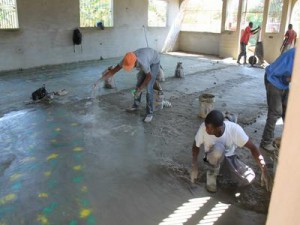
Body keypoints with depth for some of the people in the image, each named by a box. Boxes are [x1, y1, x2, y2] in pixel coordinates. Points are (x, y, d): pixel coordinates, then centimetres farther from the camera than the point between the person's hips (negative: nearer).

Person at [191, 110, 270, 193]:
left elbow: (252, 147, -22)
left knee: (248, 178, -22)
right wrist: (194, 165, -23)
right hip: (213, 158, -2)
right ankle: (212, 173, -8)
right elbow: (196, 145, -11)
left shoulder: (234, 129, -29)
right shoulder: (204, 128, -28)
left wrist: (264, 171, -27)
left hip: (229, 157, 2)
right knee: (218, 148, -38)